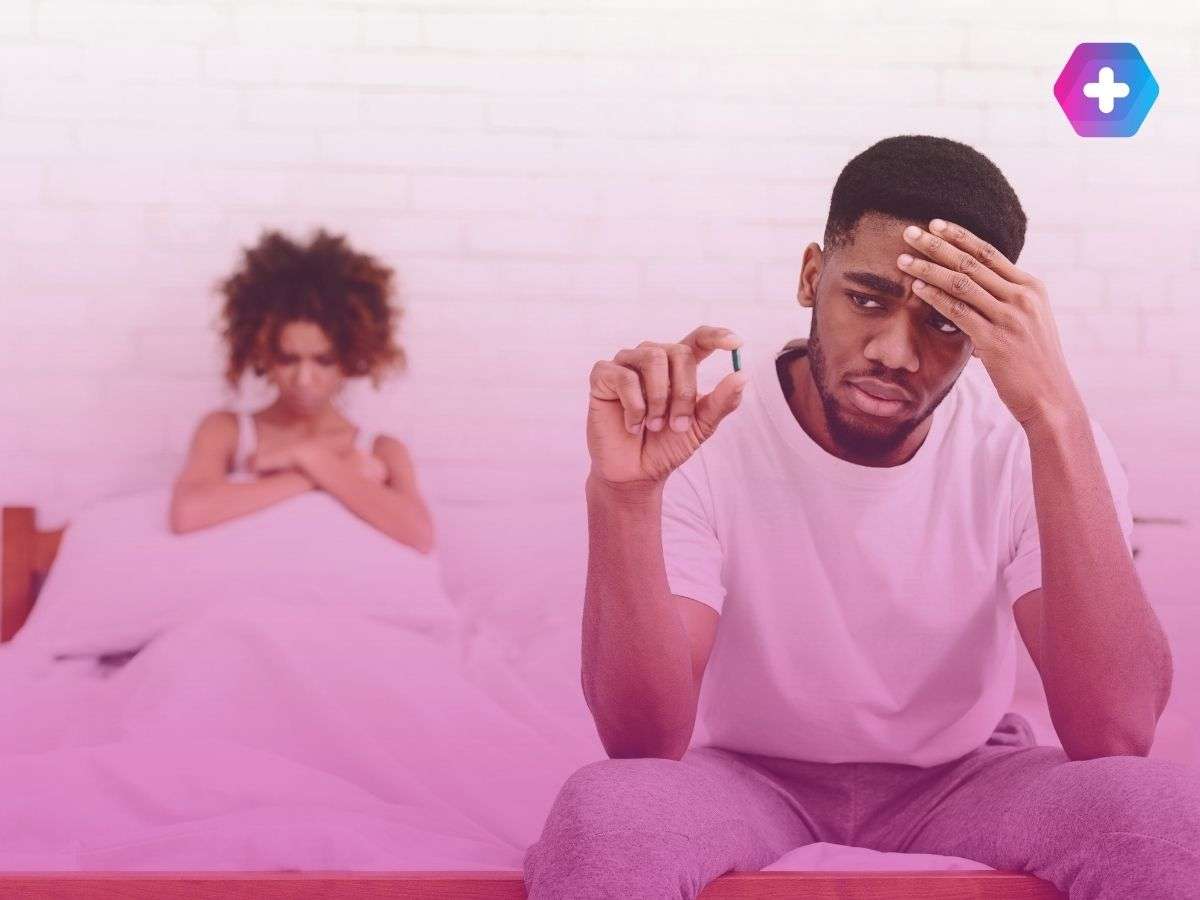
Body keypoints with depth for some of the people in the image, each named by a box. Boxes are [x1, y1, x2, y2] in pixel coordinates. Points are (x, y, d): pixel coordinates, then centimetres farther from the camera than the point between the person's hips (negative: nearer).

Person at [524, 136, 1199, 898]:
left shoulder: (1039, 446, -16)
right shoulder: (704, 441, -18)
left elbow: (1116, 738, -30)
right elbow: (645, 744, -25)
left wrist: (1056, 419, -38)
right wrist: (624, 496, -40)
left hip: (962, 781, 2)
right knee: (602, 817, -35)